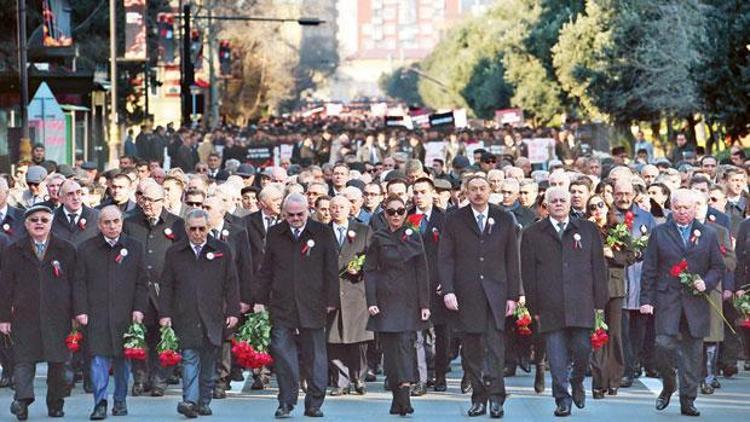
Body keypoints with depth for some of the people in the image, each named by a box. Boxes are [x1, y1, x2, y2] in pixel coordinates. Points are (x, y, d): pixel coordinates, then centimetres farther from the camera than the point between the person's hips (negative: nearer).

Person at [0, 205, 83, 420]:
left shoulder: (65, 250, 8)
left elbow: (76, 282, 6)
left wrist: (79, 311, -3)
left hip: (58, 315, 0)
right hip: (25, 315, 0)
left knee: (58, 361, 3)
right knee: (24, 358, -10)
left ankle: (55, 403, 12)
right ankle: (23, 398, -19)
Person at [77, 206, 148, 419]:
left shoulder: (134, 247, 7)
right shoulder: (87, 249, 5)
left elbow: (141, 283, 8)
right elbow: (80, 282, 4)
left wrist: (139, 309, -1)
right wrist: (81, 311, -4)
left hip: (125, 313, 1)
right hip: (97, 313, -1)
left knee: (123, 359, 7)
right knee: (99, 357, -10)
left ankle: (120, 400, 19)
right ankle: (100, 403, -12)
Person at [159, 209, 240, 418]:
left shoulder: (222, 250, 8)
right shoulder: (174, 253, 9)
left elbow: (231, 283, 7)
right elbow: (167, 286, 8)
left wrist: (233, 311, 0)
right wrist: (164, 313, 0)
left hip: (212, 316, 1)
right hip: (185, 316, -1)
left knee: (208, 361, 6)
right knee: (190, 357, -11)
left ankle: (204, 402, 14)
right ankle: (189, 401, -20)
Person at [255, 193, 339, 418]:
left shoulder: (323, 233, 3)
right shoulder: (275, 234, 9)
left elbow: (331, 270, 4)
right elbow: (266, 270, 12)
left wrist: (330, 301, -1)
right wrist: (260, 299, 7)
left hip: (312, 305, -1)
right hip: (281, 305, 1)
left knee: (314, 355, 4)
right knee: (282, 353, -3)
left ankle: (314, 403, 12)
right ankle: (286, 402, 4)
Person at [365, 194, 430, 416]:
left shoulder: (413, 237, 6)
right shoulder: (378, 239, 6)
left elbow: (422, 271, 5)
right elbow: (369, 271, 4)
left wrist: (424, 304, -1)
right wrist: (371, 301, -6)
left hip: (408, 300, -1)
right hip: (385, 300, 1)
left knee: (405, 344, -11)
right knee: (389, 348, 0)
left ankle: (403, 397, -16)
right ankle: (399, 397, 6)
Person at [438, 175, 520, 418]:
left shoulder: (504, 220, 9)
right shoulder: (454, 221, 7)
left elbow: (512, 260, 9)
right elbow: (445, 259, 3)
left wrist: (512, 295, 3)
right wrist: (448, 291, -8)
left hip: (496, 293, 0)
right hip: (466, 295, 0)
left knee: (495, 346, -9)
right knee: (472, 349, 3)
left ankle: (495, 398, -11)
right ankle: (478, 398, 8)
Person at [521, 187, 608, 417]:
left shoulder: (588, 230, 11)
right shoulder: (533, 234, 8)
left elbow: (598, 268, 10)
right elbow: (528, 274, 8)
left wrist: (599, 302, 4)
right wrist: (534, 307, 3)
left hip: (581, 304, 0)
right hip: (550, 308, 0)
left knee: (582, 349, -3)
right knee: (557, 358, -2)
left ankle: (577, 381, 25)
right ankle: (562, 399, 6)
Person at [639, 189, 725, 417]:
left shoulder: (708, 235, 11)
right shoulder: (659, 233, 8)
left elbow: (718, 267, 12)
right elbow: (649, 269, 6)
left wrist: (707, 282, -8)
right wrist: (646, 299, -2)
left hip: (696, 302, 1)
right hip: (667, 301, -1)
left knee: (693, 351, 3)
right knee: (664, 344, -14)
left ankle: (688, 400, 11)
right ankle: (668, 387, 11)